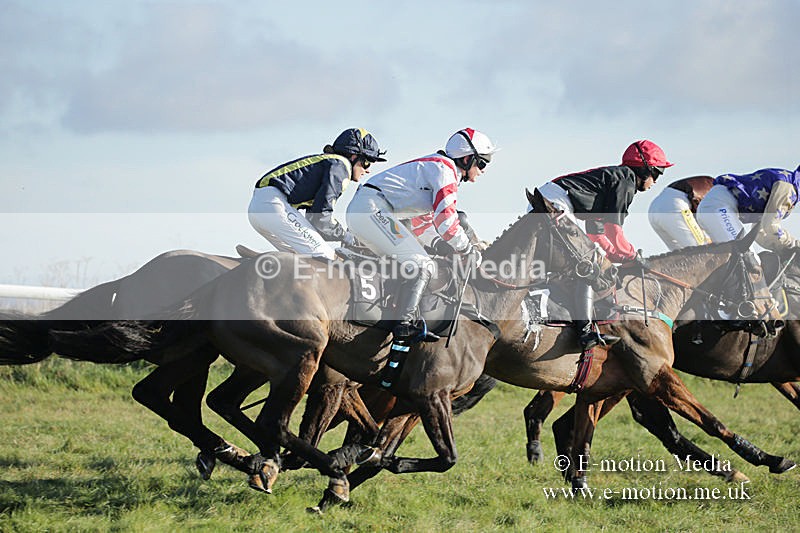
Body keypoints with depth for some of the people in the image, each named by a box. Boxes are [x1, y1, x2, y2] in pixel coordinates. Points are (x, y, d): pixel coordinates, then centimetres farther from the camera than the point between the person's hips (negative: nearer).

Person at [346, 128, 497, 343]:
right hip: (372, 209, -11)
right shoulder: (444, 169, -5)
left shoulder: (434, 166, 27)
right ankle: (405, 324, -25)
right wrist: (467, 249, -1)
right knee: (421, 265, -15)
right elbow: (445, 219, -13)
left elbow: (422, 224, 31)